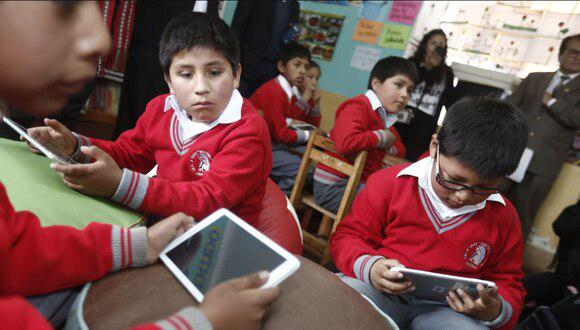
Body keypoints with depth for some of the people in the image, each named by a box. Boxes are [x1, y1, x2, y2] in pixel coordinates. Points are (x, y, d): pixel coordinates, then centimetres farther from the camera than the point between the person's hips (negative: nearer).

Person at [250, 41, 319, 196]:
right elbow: (280, 133, -20)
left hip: (273, 143, 9)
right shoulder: (274, 91, -17)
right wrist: (307, 135, -8)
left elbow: (313, 125, 15)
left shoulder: (292, 93, 9)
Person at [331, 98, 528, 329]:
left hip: (447, 311, 1)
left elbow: (507, 282, 15)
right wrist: (369, 266, -19)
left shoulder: (504, 218, 3)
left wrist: (495, 311, -10)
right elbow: (349, 235, 3)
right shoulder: (389, 183, -4)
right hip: (379, 291, 0)